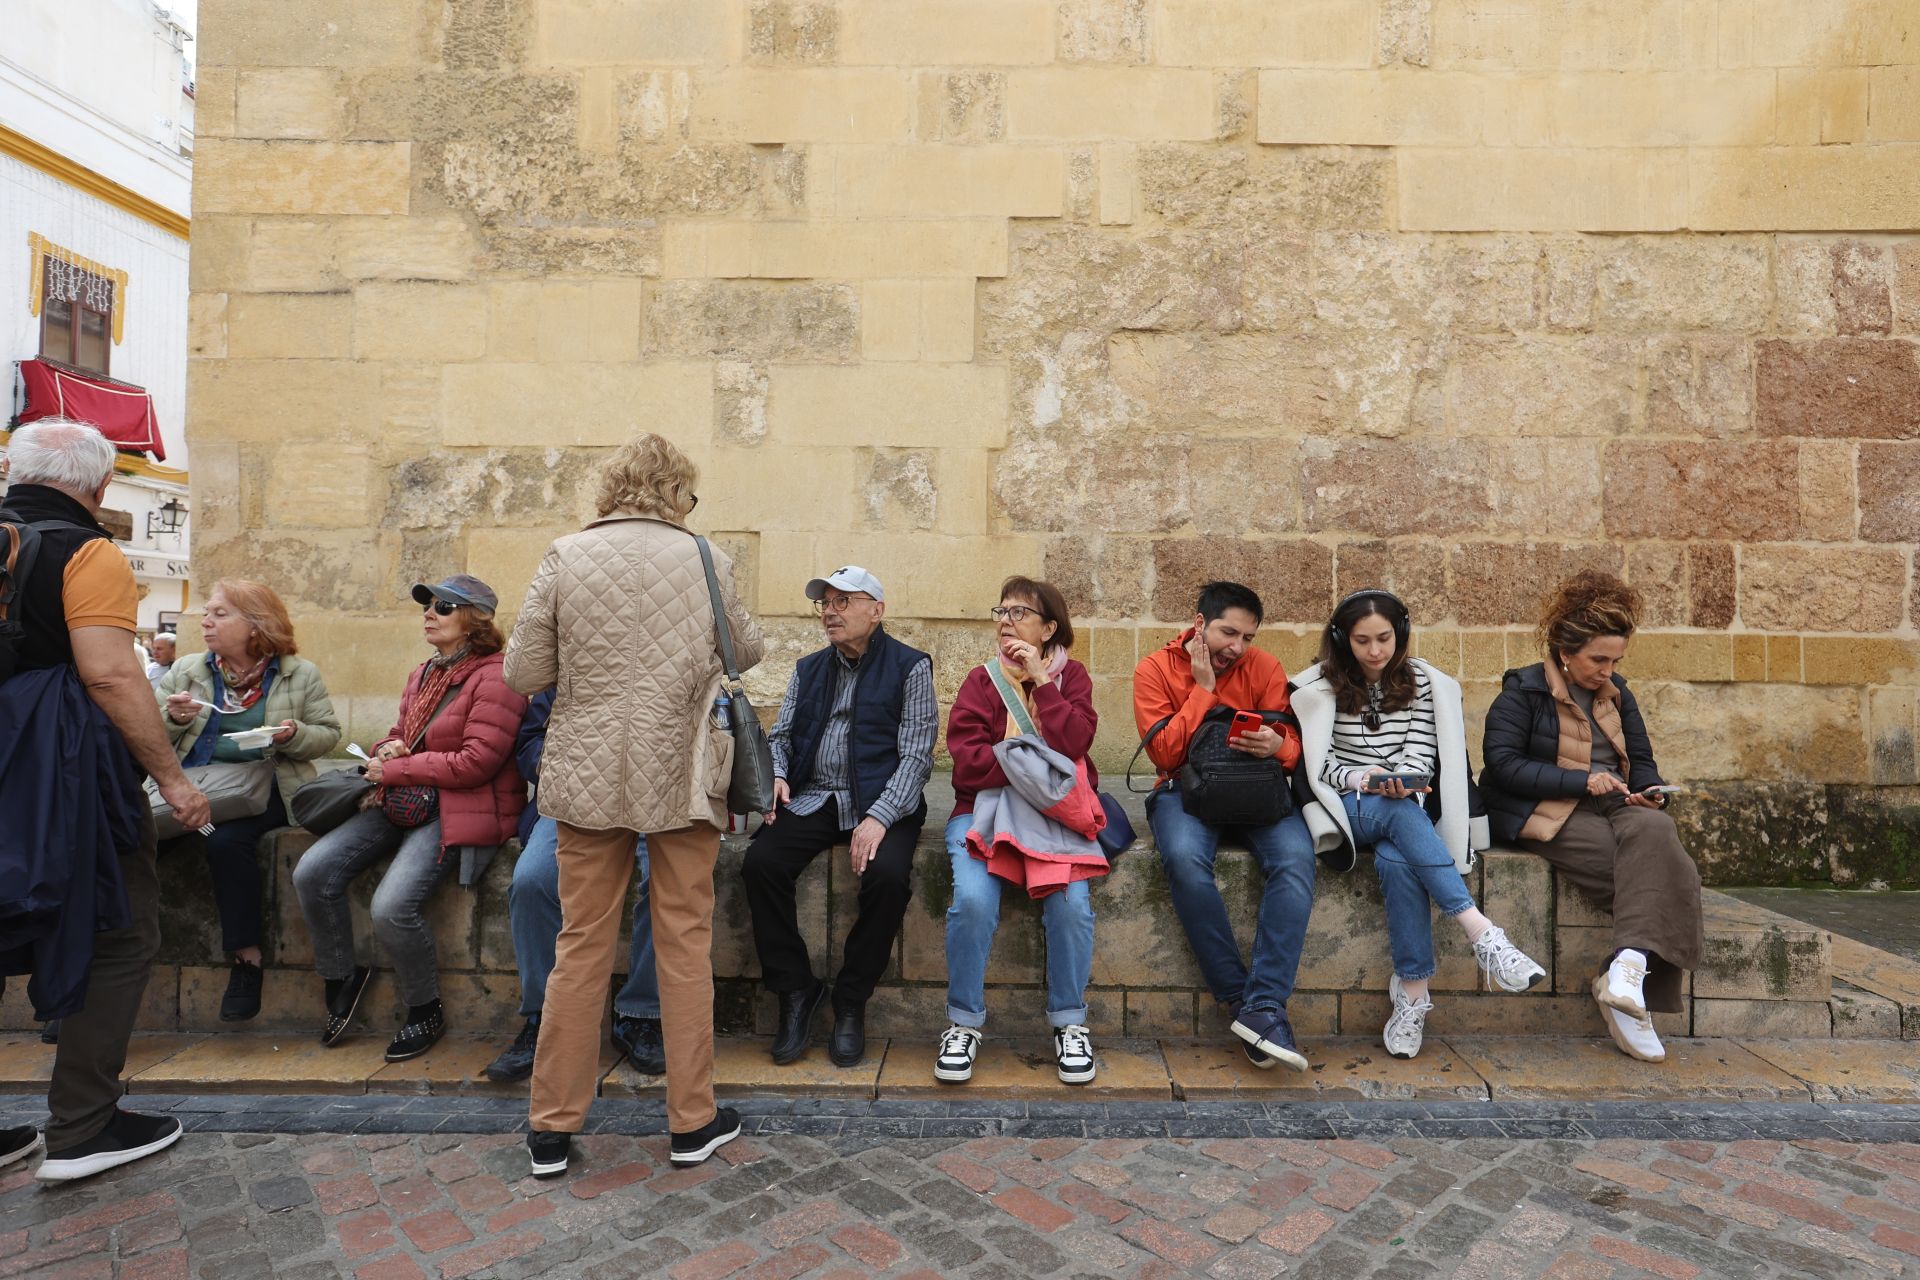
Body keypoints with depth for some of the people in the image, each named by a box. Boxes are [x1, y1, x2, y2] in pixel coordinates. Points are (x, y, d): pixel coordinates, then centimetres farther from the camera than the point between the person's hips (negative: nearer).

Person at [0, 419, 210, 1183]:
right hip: (63, 774, -8)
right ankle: (81, 1130, 9)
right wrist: (170, 778, -16)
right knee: (120, 935, 4)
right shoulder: (86, 552, -12)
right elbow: (110, 675, -21)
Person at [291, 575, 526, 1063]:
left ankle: (426, 1013, 3)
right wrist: (387, 750, 2)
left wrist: (395, 770, -11)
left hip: (459, 811, -9)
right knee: (311, 872, -6)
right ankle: (341, 978, 17)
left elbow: (476, 762, -18)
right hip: (403, 802, 9)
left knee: (392, 907, -24)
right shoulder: (423, 674, 16)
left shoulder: (494, 677, -12)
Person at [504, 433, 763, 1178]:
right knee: (685, 945, 9)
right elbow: (746, 651, 11)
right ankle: (692, 1122, 21)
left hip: (589, 775, 1)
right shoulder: (705, 559, -3)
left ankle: (552, 1128, 24)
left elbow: (522, 673, -2)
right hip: (683, 775, -1)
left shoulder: (565, 557, -2)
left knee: (581, 948, 12)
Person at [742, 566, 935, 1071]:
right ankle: (795, 991, -3)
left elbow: (916, 754, -6)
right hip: (810, 798, 4)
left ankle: (851, 1001, -6)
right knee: (759, 863, -23)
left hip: (881, 802, -4)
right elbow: (780, 735, 17)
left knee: (888, 874, -31)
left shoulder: (911, 667, 1)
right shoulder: (808, 668, 18)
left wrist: (879, 817, -20)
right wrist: (775, 775, -6)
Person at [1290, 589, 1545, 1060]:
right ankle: (1482, 932, -41)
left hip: (1405, 806, 2)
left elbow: (1420, 752, 3)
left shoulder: (1421, 681, 10)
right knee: (1404, 816, -36)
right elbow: (1320, 763, -1)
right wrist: (1362, 779, -20)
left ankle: (1412, 990, -29)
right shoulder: (1321, 686, 2)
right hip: (1349, 807, -2)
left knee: (1395, 861, -33)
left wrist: (1404, 782, -18)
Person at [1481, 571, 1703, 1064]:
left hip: (1614, 804, 5)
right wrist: (1582, 781, -17)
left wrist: (1649, 790, -1)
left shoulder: (1616, 693, 19)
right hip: (1550, 814, -5)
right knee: (1652, 869, -28)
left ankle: (1628, 970, -36)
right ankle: (1631, 978, -27)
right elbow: (1502, 764, -11)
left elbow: (1641, 759, 22)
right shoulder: (1523, 691, -1)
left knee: (1656, 831, -31)